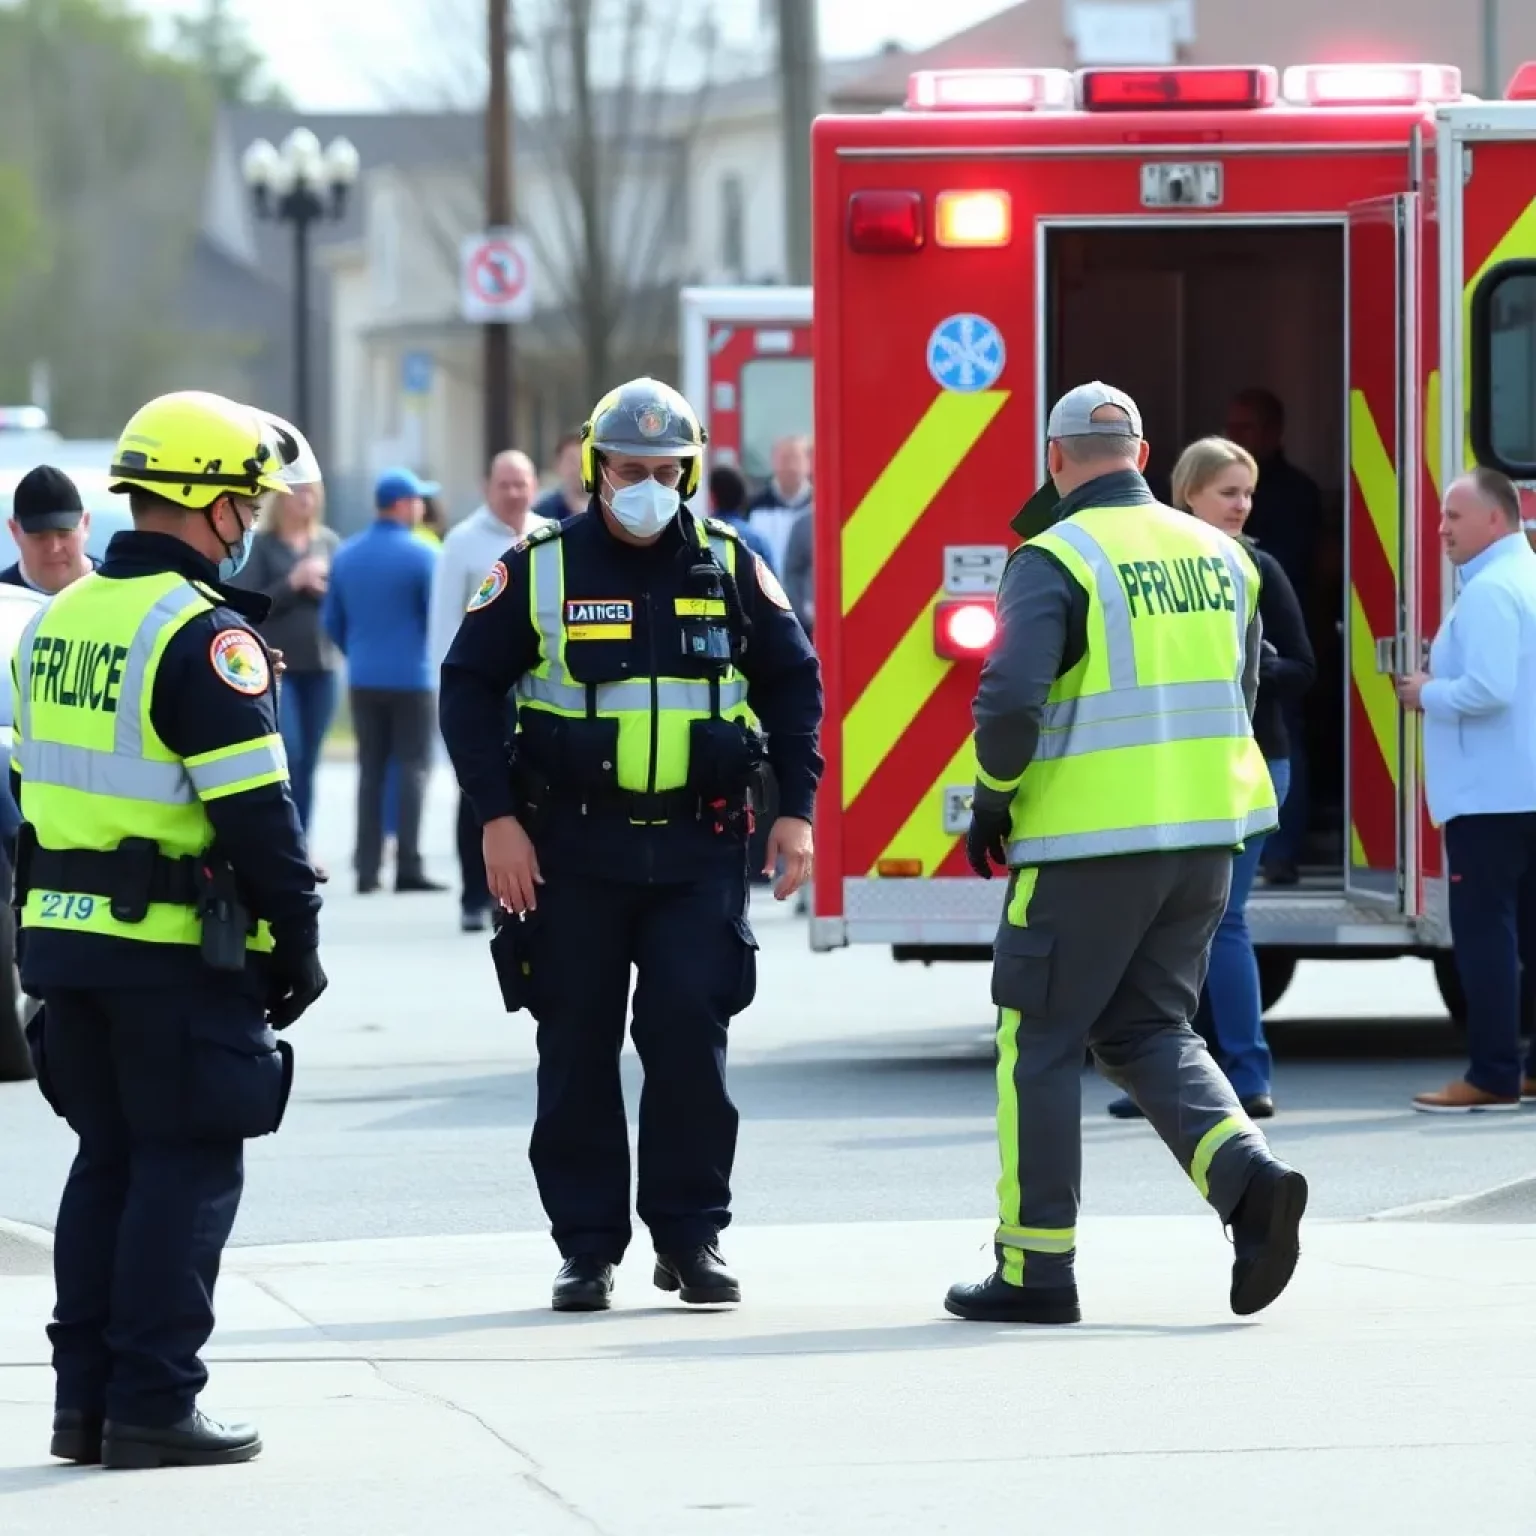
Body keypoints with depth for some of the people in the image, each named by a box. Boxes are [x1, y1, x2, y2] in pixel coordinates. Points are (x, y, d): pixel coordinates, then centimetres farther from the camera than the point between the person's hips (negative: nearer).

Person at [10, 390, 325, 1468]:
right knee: (189, 1169, -1)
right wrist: (297, 942, -10)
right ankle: (154, 1405, -3)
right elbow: (255, 812, -17)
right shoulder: (202, 633, -14)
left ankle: (87, 1398, 15)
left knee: (110, 1163, 15)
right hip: (177, 947, -8)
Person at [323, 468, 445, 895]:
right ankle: (408, 865, -7)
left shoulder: (346, 555, 6)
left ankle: (367, 869, 6)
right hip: (411, 679, -5)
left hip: (363, 680, 5)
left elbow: (332, 621, 10)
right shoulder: (421, 555, -10)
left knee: (370, 770, 9)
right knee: (413, 768, 0)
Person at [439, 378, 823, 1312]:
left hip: (699, 847, 0)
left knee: (690, 1031, -8)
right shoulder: (539, 570, 1)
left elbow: (792, 681, 13)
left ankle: (692, 1232, 3)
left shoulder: (728, 567, 6)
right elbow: (470, 689, 2)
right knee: (579, 1048, 2)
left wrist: (796, 808, 5)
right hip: (573, 848, 0)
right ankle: (589, 1246, 9)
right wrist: (497, 818, -6)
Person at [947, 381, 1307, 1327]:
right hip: (1206, 838, 6)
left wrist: (995, 799, -5)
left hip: (1089, 840, -6)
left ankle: (1035, 1270, 7)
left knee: (1040, 1043, 5)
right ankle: (1247, 1174, -7)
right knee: (1148, 1030, 17)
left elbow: (1011, 694, -21)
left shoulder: (1057, 559, -11)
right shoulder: (1218, 554, 10)